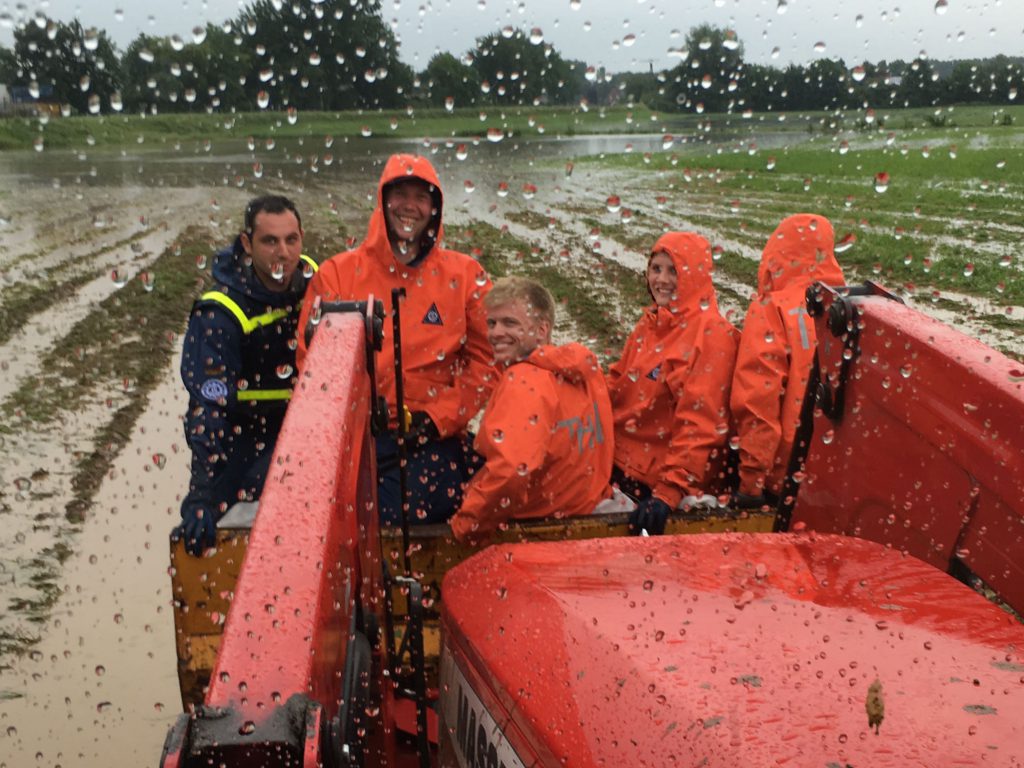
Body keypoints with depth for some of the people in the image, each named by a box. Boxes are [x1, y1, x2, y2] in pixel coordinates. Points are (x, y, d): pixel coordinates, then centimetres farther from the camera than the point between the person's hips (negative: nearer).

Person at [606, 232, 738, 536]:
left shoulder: (712, 335, -13)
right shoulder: (650, 323, 12)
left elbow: (701, 422, -19)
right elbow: (617, 383, 19)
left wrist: (670, 491, -24)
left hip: (665, 475, -7)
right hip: (620, 458, 7)